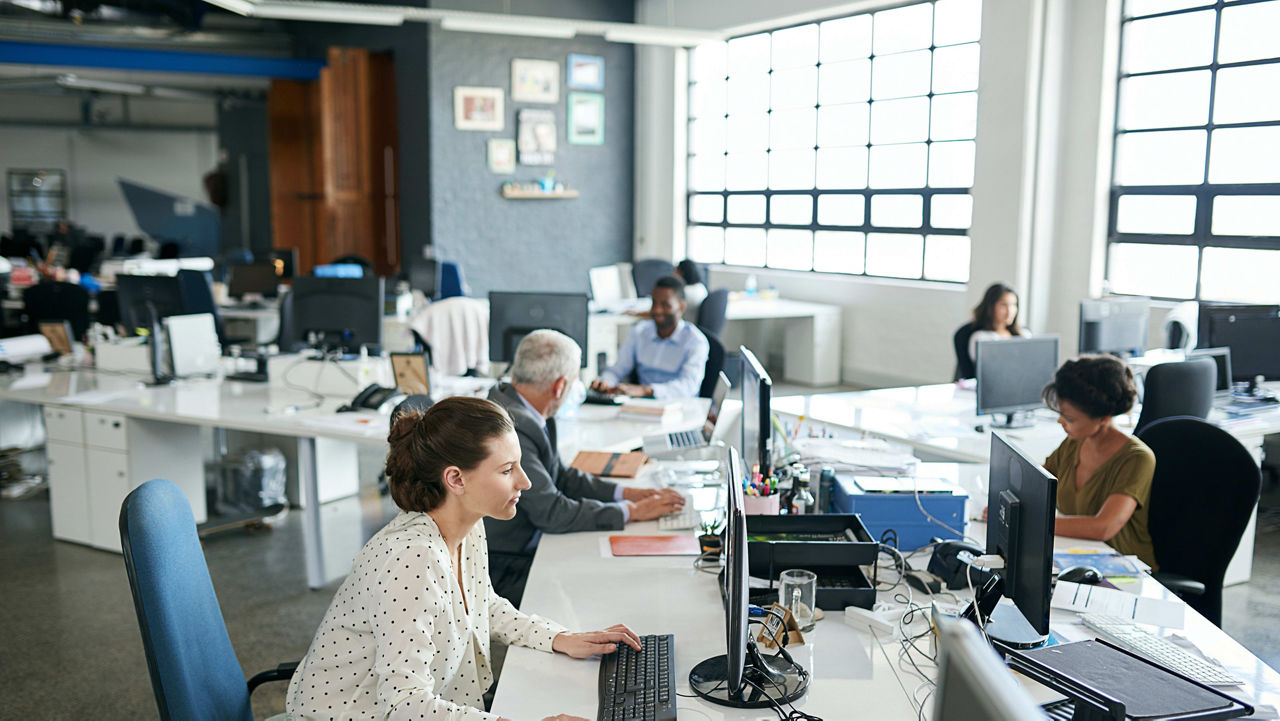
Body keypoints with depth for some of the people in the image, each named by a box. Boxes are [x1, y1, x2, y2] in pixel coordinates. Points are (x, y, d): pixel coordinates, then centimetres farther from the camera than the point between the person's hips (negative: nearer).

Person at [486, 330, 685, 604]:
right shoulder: (512, 428, -27)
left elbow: (560, 476, 13)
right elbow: (552, 512, -23)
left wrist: (625, 493, 3)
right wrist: (631, 511, -13)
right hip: (501, 571, -9)